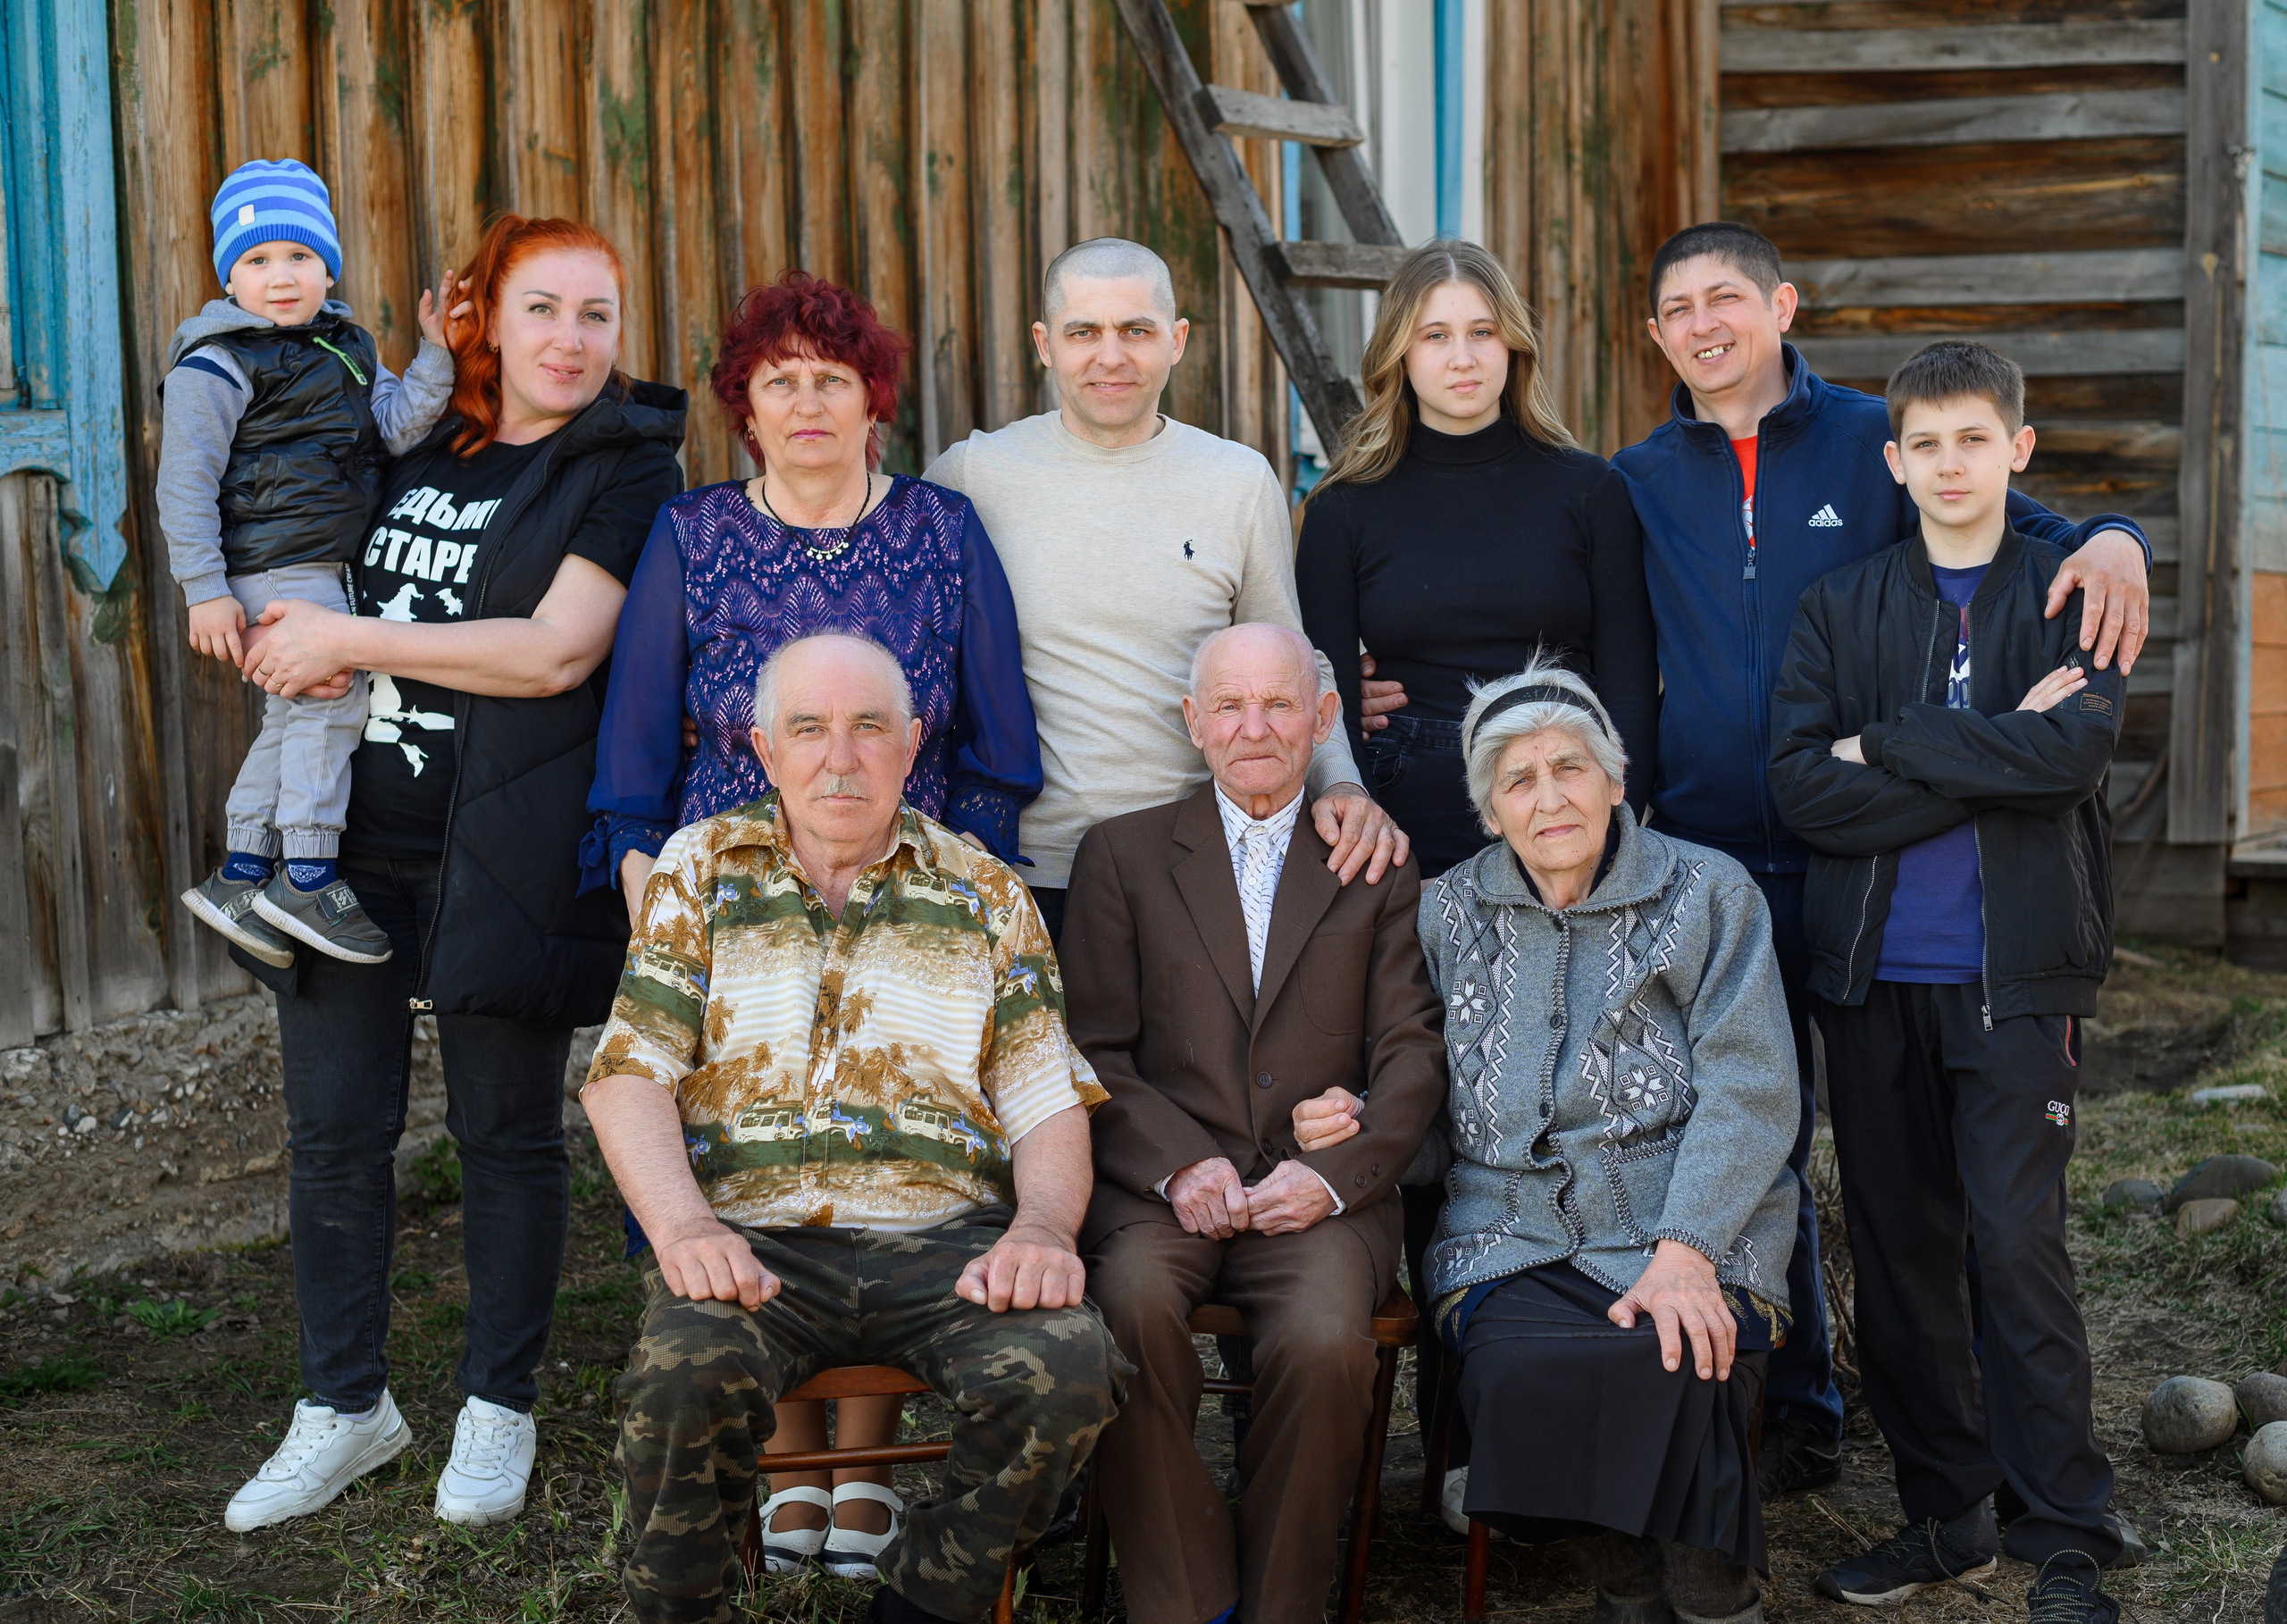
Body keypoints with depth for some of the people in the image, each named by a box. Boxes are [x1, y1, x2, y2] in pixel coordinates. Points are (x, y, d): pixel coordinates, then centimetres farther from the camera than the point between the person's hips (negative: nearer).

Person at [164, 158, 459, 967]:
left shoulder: (346, 345, 13)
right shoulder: (213, 367, -10)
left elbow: (395, 426, 4)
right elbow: (184, 484, -12)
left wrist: (437, 354, -9)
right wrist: (204, 589, -17)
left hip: (325, 569, 9)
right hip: (271, 571, -9)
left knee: (293, 719, 15)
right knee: (334, 693, -14)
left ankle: (240, 877, 26)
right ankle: (308, 878, -8)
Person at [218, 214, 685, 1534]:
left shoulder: (626, 471, -4)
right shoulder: (411, 443, 13)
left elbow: (556, 652, -16)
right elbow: (321, 579, 26)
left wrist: (350, 639, -12)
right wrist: (303, 650, 1)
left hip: (503, 854, -5)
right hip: (351, 835, 5)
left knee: (508, 1133, 6)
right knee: (335, 1129, 8)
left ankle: (501, 1407, 23)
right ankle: (347, 1406, 23)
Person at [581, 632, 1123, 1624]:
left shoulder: (986, 895, 16)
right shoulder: (701, 871, 14)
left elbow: (1049, 1104, 10)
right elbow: (630, 1075, 4)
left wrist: (1041, 1228, -11)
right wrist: (681, 1225, -15)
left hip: (945, 1242, 1)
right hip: (752, 1241, -1)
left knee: (1066, 1373, -28)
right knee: (687, 1378, -33)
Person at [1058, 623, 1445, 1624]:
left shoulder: (1379, 866, 15)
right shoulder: (1123, 854, 14)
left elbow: (1414, 1054, 7)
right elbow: (1095, 1050, 6)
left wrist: (1334, 1174, -11)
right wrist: (1180, 1165, -12)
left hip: (1318, 1193, 0)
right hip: (1160, 1186, 0)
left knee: (1326, 1341, -31)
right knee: (1133, 1305, -32)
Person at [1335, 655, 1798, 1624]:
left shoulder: (1709, 895, 7)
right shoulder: (1448, 915, 14)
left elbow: (1748, 1089, -4)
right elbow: (1438, 1118, 18)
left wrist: (1684, 1251, -17)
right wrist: (1362, 1125, -7)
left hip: (1695, 1235, -1)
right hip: (1511, 1238, 2)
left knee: (1680, 1364, -32)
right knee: (1516, 1369, -30)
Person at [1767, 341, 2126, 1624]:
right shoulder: (1841, 608, 10)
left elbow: (2078, 750, -14)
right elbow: (1804, 788, -5)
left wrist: (1887, 746, -9)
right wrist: (1996, 756, -11)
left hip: (2015, 971, -3)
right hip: (1873, 974, 3)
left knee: (2019, 1241, -8)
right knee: (1901, 1249, 7)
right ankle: (1946, 1515, 20)